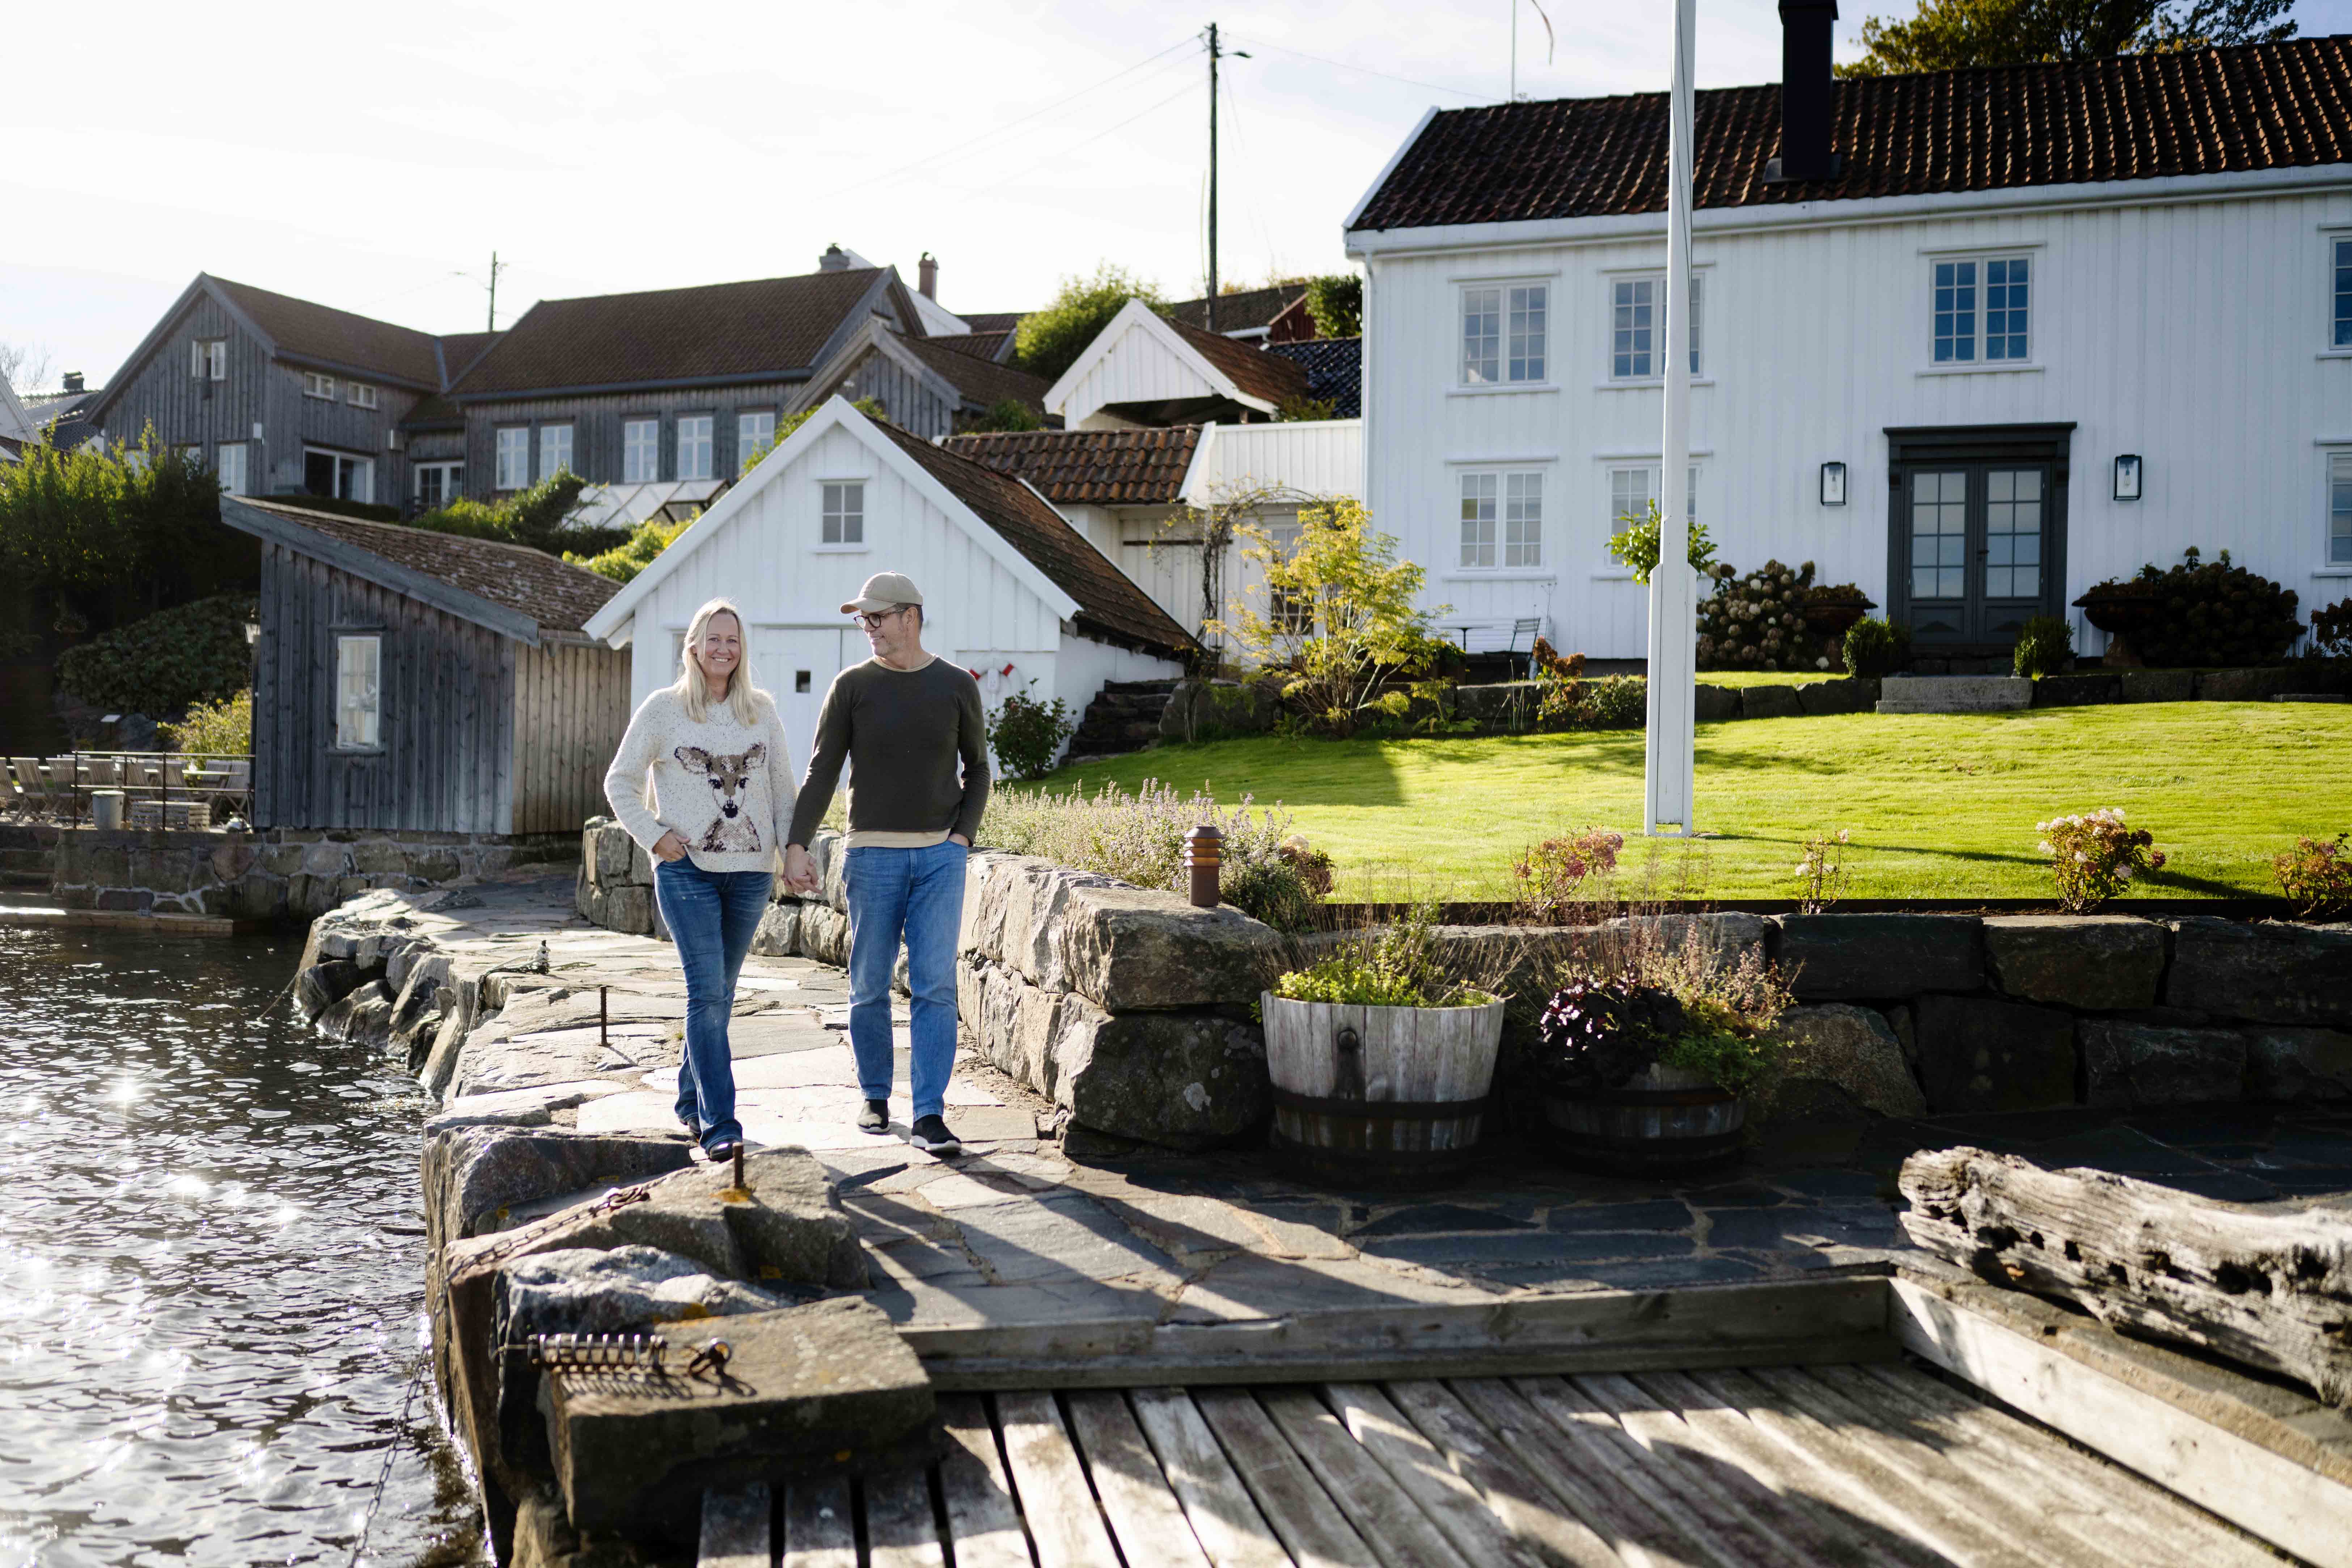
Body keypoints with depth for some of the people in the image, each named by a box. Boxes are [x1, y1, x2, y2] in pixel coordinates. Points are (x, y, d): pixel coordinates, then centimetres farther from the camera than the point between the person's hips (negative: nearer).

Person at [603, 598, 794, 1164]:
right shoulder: (664, 709, 1)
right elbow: (620, 782, 7)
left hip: (751, 870, 4)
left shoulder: (762, 711, 10)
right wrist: (654, 836, -6)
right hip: (686, 868, -3)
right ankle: (719, 1122, -14)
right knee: (706, 990, -13)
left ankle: (692, 1098, 30)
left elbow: (783, 789, 14)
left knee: (719, 991, 12)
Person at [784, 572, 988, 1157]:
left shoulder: (956, 686, 4)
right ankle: (875, 1097, 24)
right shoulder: (852, 686, 1)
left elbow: (977, 768, 14)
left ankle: (930, 1117, -7)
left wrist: (963, 836, 1)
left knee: (935, 987, -7)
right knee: (870, 987, 6)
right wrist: (796, 845, -12)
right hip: (874, 855, 0)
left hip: (940, 856, 0)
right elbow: (822, 773, -1)